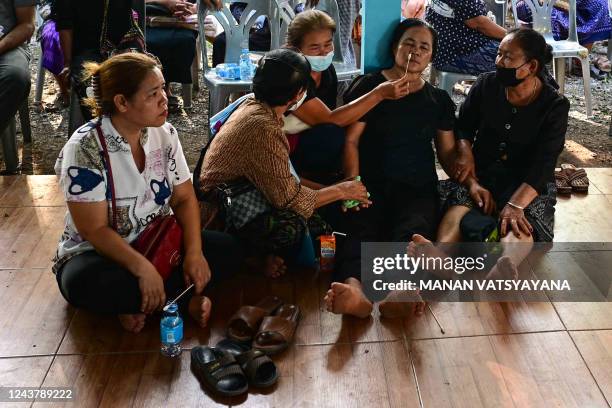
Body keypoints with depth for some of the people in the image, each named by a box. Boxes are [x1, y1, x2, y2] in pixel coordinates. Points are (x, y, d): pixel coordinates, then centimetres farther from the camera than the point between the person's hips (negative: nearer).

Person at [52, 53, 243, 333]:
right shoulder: (84, 150, -21)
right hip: (96, 252, -5)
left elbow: (184, 198, -1)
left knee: (227, 250, -14)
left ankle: (138, 304, -16)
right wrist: (143, 269, -34)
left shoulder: (165, 134, -4)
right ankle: (183, 298, -18)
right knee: (86, 284, -38)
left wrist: (194, 252, -17)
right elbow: (95, 230, -22)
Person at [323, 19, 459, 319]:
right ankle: (354, 290, -63)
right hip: (371, 185, -2)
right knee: (359, 229, -34)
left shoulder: (439, 100, 20)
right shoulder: (369, 86, 10)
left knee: (414, 231, -33)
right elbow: (350, 140, 2)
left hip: (419, 189, 2)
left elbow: (447, 151, 21)